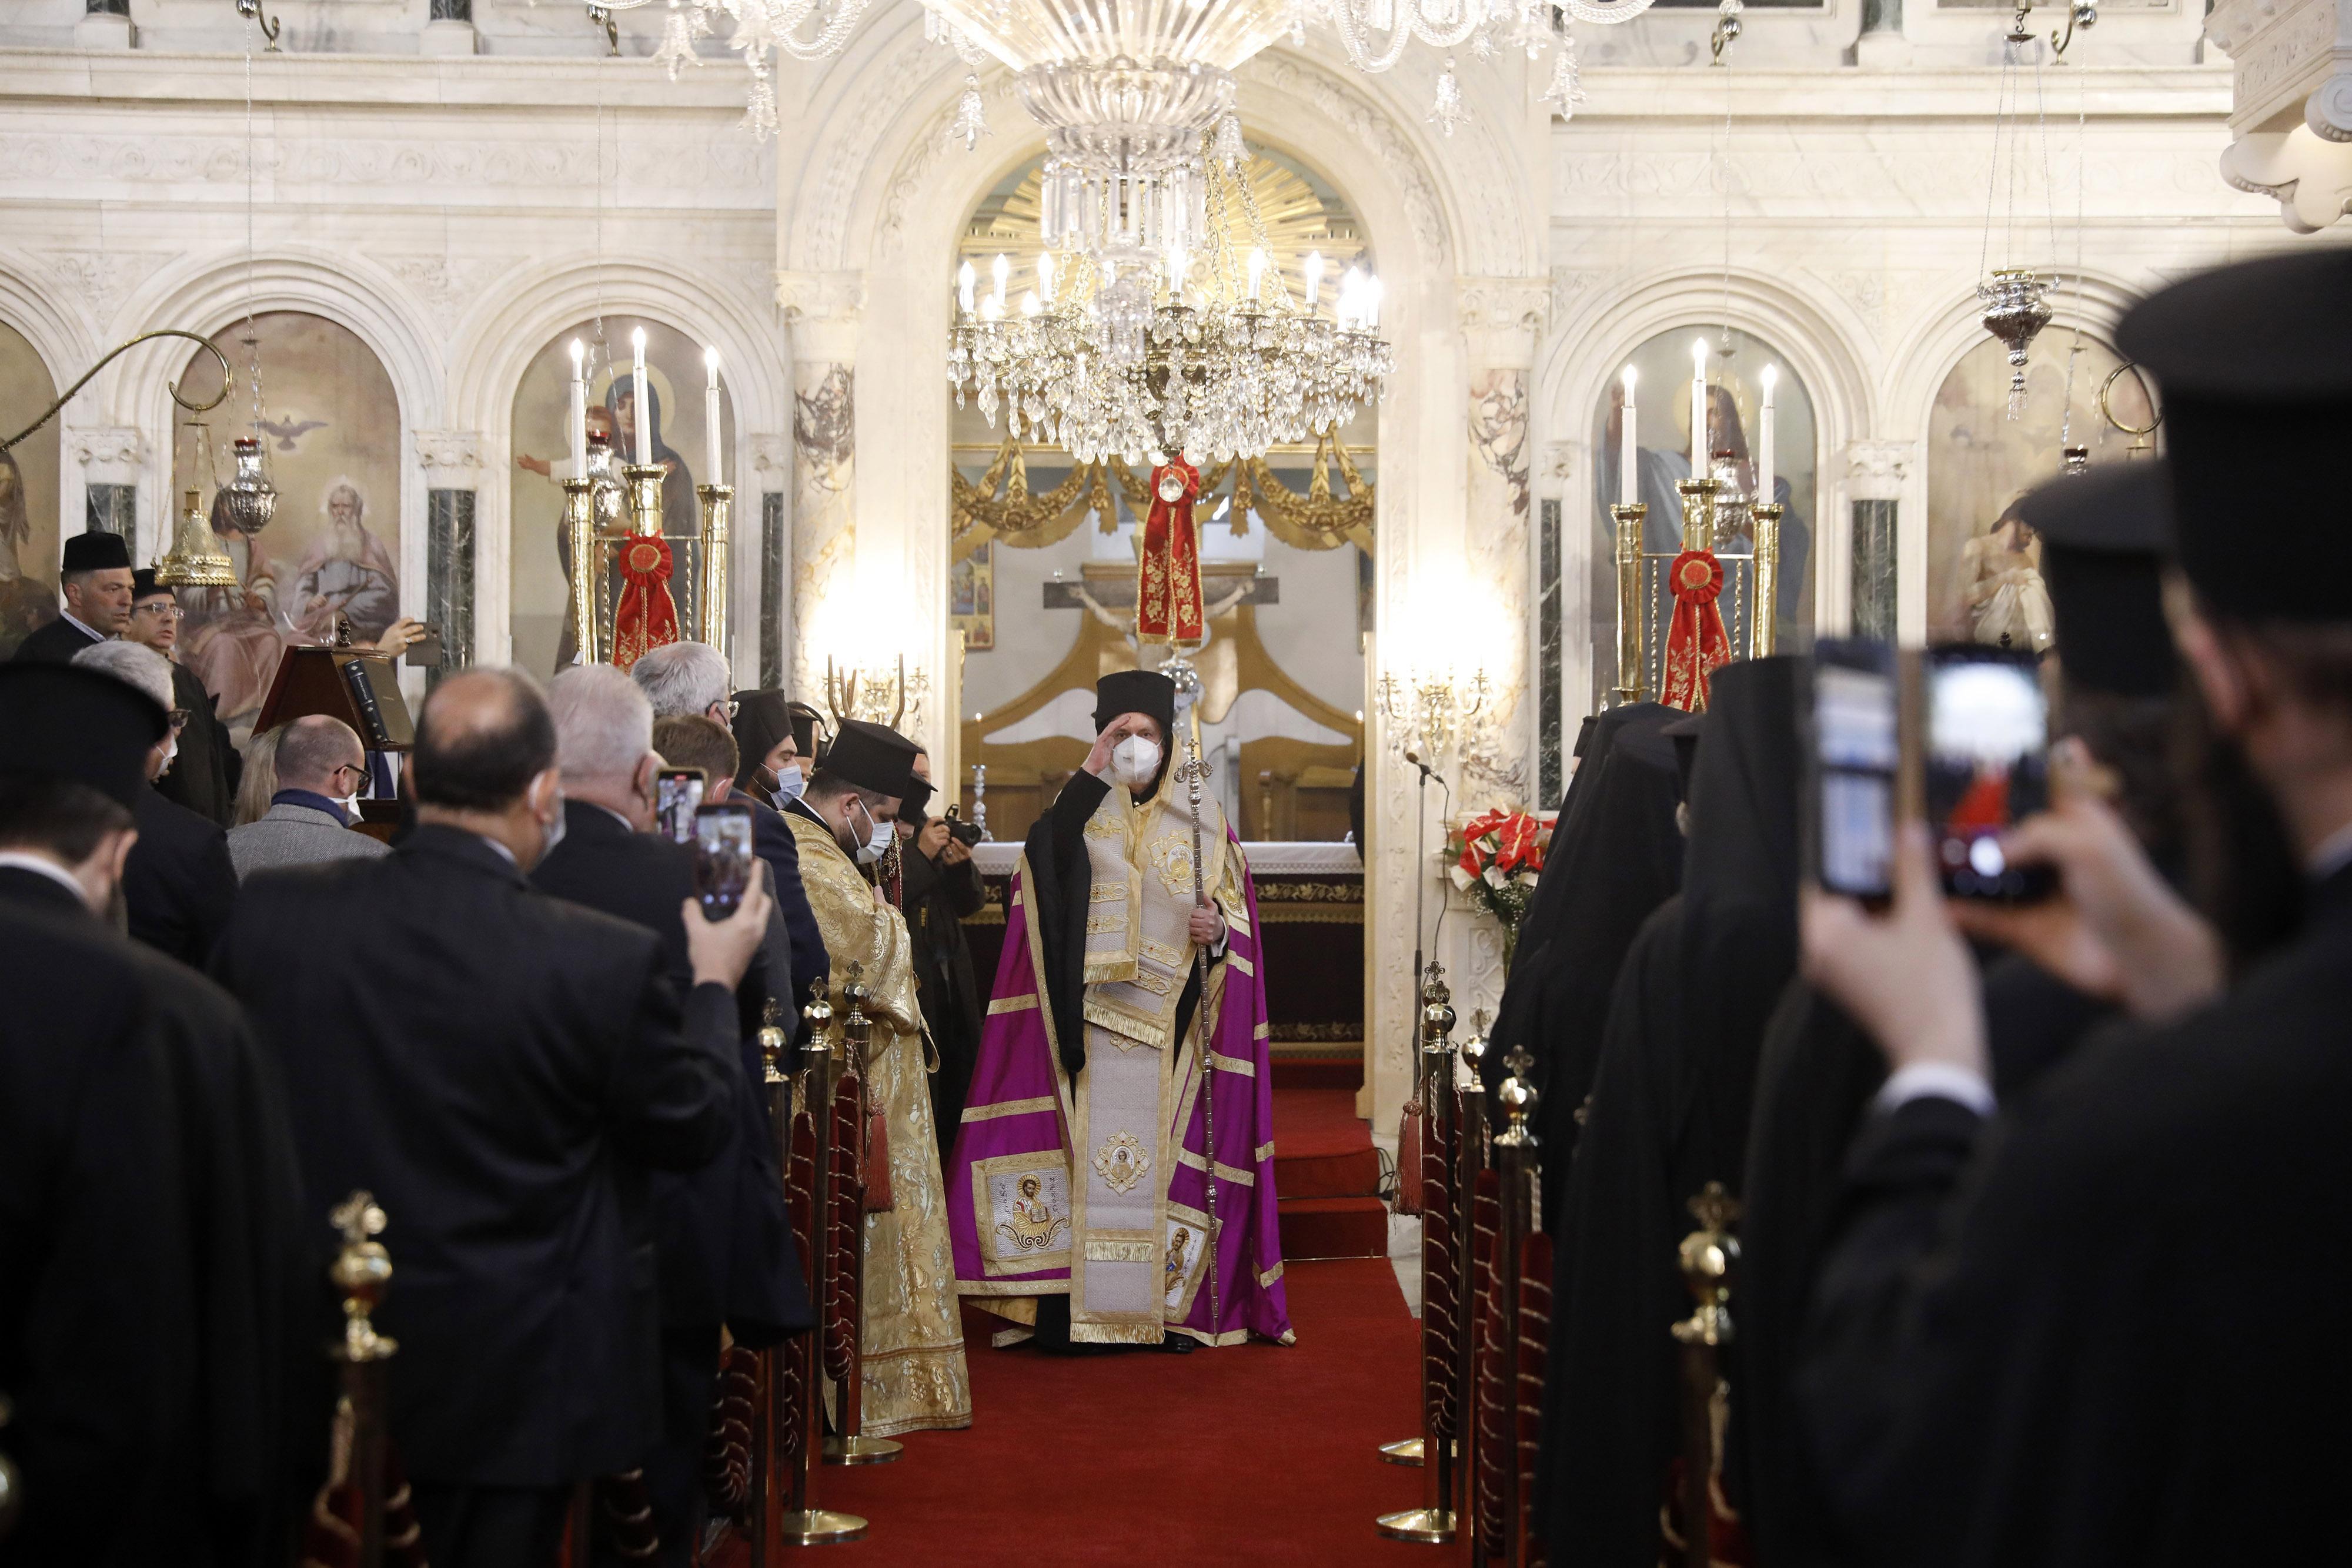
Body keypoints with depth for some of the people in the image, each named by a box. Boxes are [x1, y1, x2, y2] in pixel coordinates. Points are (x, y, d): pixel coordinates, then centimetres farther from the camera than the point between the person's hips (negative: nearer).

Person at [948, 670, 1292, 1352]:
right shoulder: (1078, 811, 9)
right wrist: (1092, 771, -18)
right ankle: (1070, 1309, -4)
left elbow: (1239, 925, 10)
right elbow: (1044, 861, -15)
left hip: (1168, 1025, 1)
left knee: (1166, 1154, -1)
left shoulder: (1204, 823, 12)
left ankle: (1175, 1307, 5)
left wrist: (1217, 928, -13)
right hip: (1087, 1021, -1)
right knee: (1083, 1154, -6)